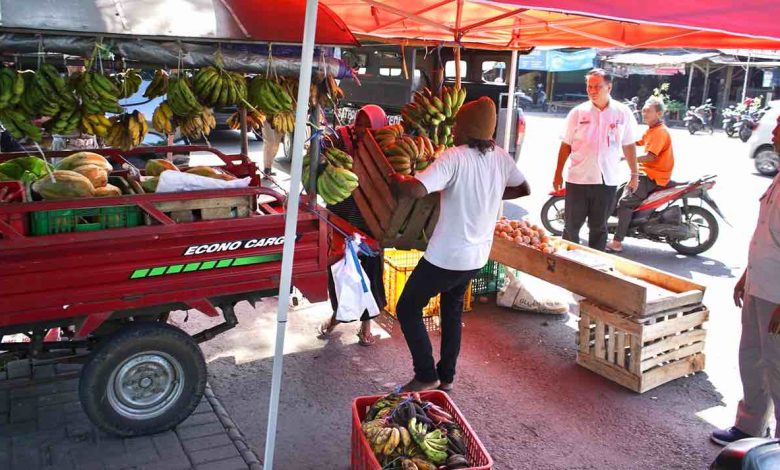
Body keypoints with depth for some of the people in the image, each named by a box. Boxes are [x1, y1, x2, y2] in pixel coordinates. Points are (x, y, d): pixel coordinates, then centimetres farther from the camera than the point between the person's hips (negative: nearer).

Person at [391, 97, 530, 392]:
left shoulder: (455, 158, -21)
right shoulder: (501, 157, -1)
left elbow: (417, 190, -33)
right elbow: (524, 189, 14)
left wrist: (397, 180, -13)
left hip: (445, 257, -7)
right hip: (478, 257, 7)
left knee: (407, 309, 10)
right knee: (452, 311, 25)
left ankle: (426, 376, 12)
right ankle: (446, 378, 33)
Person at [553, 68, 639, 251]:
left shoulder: (623, 113, 0)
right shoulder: (578, 112, -2)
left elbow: (629, 146, 8)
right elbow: (566, 145, 3)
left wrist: (634, 174, 10)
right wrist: (558, 174, 2)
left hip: (607, 181, 1)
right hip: (578, 179, 0)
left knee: (599, 228, 11)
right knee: (571, 226, 6)